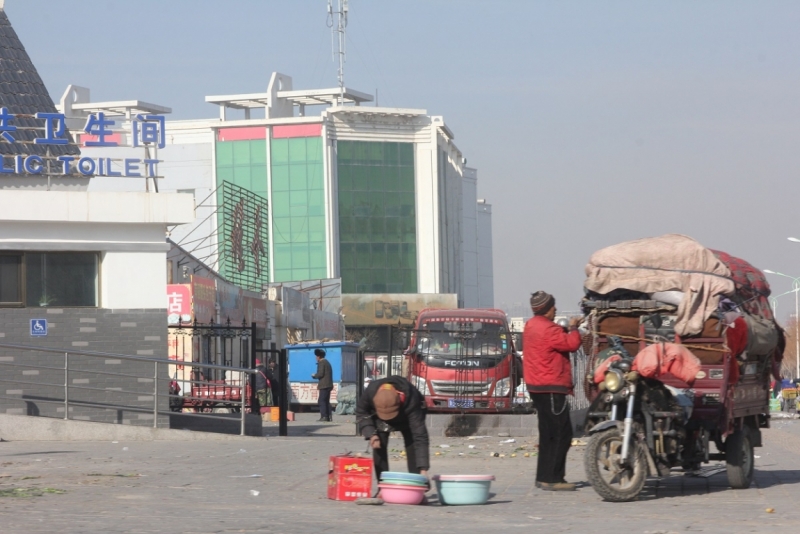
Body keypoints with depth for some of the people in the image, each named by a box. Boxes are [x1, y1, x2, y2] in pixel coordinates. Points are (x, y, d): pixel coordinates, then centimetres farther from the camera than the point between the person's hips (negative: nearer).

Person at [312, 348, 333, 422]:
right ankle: (329, 416, 9)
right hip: (329, 385, 10)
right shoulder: (327, 362, 20)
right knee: (327, 401, 12)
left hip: (324, 385, -10)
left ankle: (324, 416, -15)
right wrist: (319, 383, 23)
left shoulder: (321, 363, -9)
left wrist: (314, 376, 2)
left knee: (322, 401, -9)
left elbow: (320, 374, -18)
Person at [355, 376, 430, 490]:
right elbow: (361, 413, -15)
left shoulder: (411, 400, -45)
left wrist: (423, 468, -49)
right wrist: (371, 434, -31)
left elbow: (420, 437, -44)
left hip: (405, 419, -2)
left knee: (412, 447, -15)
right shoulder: (370, 392, -39)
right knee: (379, 448, -12)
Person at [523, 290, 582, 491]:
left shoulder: (531, 326, 14)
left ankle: (543, 477, 17)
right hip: (551, 388, -11)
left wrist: (567, 329, 9)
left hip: (537, 387, 11)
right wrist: (573, 328, -2)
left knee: (548, 434, 16)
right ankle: (552, 479, -12)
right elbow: (571, 344, -19)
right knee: (561, 434, -9)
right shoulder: (547, 329, -19)